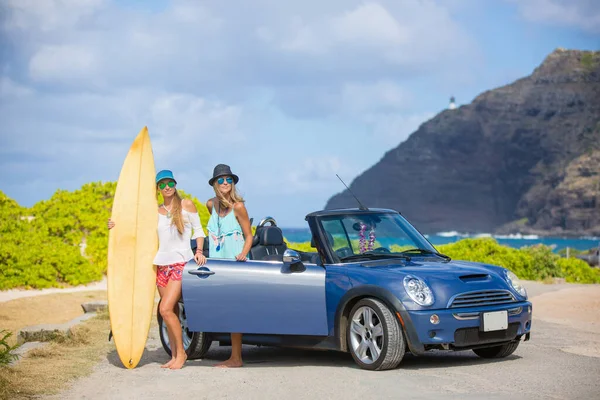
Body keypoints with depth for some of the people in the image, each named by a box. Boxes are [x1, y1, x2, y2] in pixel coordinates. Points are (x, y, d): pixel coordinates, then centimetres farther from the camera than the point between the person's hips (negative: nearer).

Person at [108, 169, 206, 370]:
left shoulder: (186, 204, 2)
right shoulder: (155, 211, 12)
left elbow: (198, 230, 5)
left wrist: (199, 251, -10)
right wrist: (118, 226, 4)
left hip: (181, 263, -5)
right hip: (162, 264, 5)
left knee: (166, 309, -16)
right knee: (171, 312, 5)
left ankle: (181, 352, -5)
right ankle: (175, 356, 11)